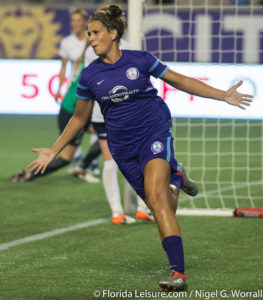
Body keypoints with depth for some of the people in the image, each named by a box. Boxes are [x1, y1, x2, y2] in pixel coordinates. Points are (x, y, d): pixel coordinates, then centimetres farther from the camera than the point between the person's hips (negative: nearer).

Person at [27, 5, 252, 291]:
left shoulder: (140, 60, -4)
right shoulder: (89, 75, 2)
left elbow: (180, 81, 5)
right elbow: (79, 118, 16)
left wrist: (224, 96, 2)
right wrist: (53, 151, 15)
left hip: (154, 131, -3)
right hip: (123, 146, 3)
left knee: (156, 198, -24)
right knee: (165, 212, 3)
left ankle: (178, 272, -28)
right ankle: (174, 178, 42)